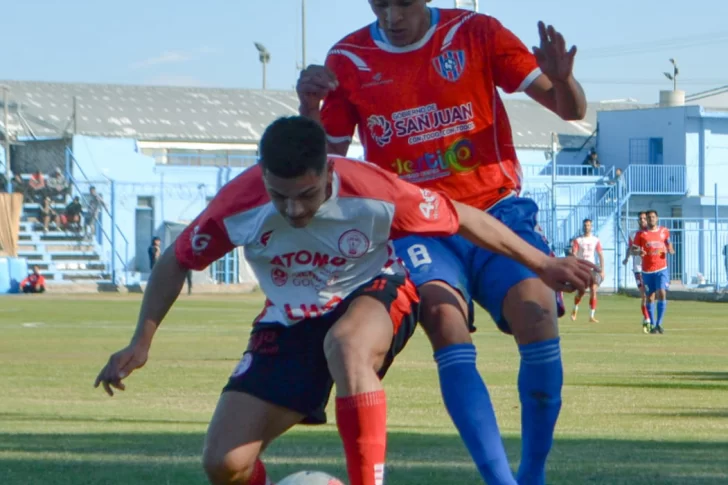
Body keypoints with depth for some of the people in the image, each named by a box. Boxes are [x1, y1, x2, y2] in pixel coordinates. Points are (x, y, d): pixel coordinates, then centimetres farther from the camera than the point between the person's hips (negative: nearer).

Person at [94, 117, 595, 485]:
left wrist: (543, 265, -8)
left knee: (345, 344, -43)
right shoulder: (238, 207, -23)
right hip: (290, 321, 3)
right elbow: (177, 262, -5)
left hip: (374, 294, -2)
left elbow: (463, 218, -14)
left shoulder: (372, 192, -28)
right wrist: (141, 343, -11)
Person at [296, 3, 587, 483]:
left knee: (538, 319, -23)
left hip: (495, 210, 0)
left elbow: (571, 109, -2)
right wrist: (309, 107, -11)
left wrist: (562, 80, -25)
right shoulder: (348, 60, 3)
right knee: (446, 326, -27)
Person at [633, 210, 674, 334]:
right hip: (647, 270, 0)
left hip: (661, 269, 0)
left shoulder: (664, 231, 7)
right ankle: (653, 325, 13)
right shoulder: (641, 234, 2)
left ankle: (659, 324, -10)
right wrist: (639, 252, -20)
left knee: (662, 294, -15)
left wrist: (670, 249, 1)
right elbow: (634, 249, 3)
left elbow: (668, 242, 23)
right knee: (650, 297, 3)